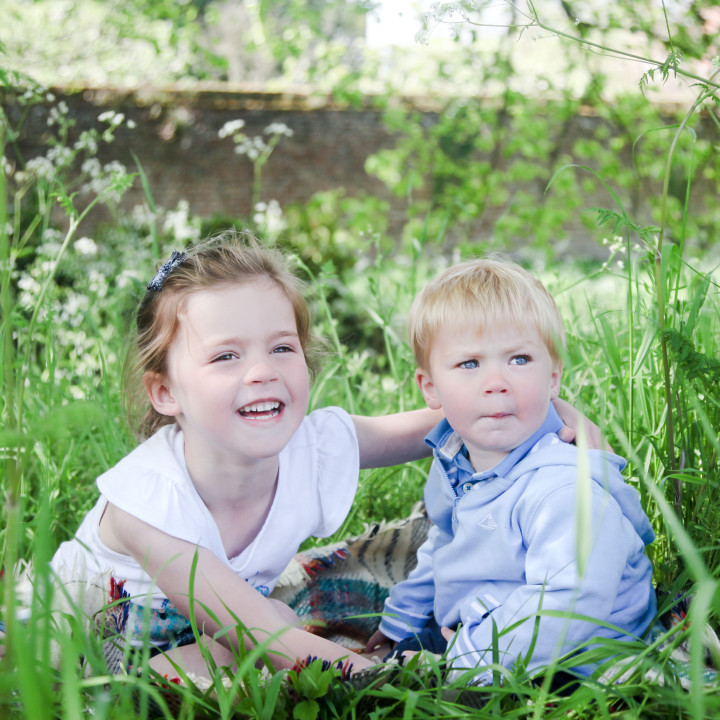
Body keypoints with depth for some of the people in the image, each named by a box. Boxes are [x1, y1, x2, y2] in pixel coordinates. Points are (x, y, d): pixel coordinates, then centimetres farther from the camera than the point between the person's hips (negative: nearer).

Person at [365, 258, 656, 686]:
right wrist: (401, 622, 28)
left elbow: (569, 607, -35)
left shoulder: (568, 488, -27)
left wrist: (464, 659, -33)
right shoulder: (451, 464, 2)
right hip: (470, 634, 8)